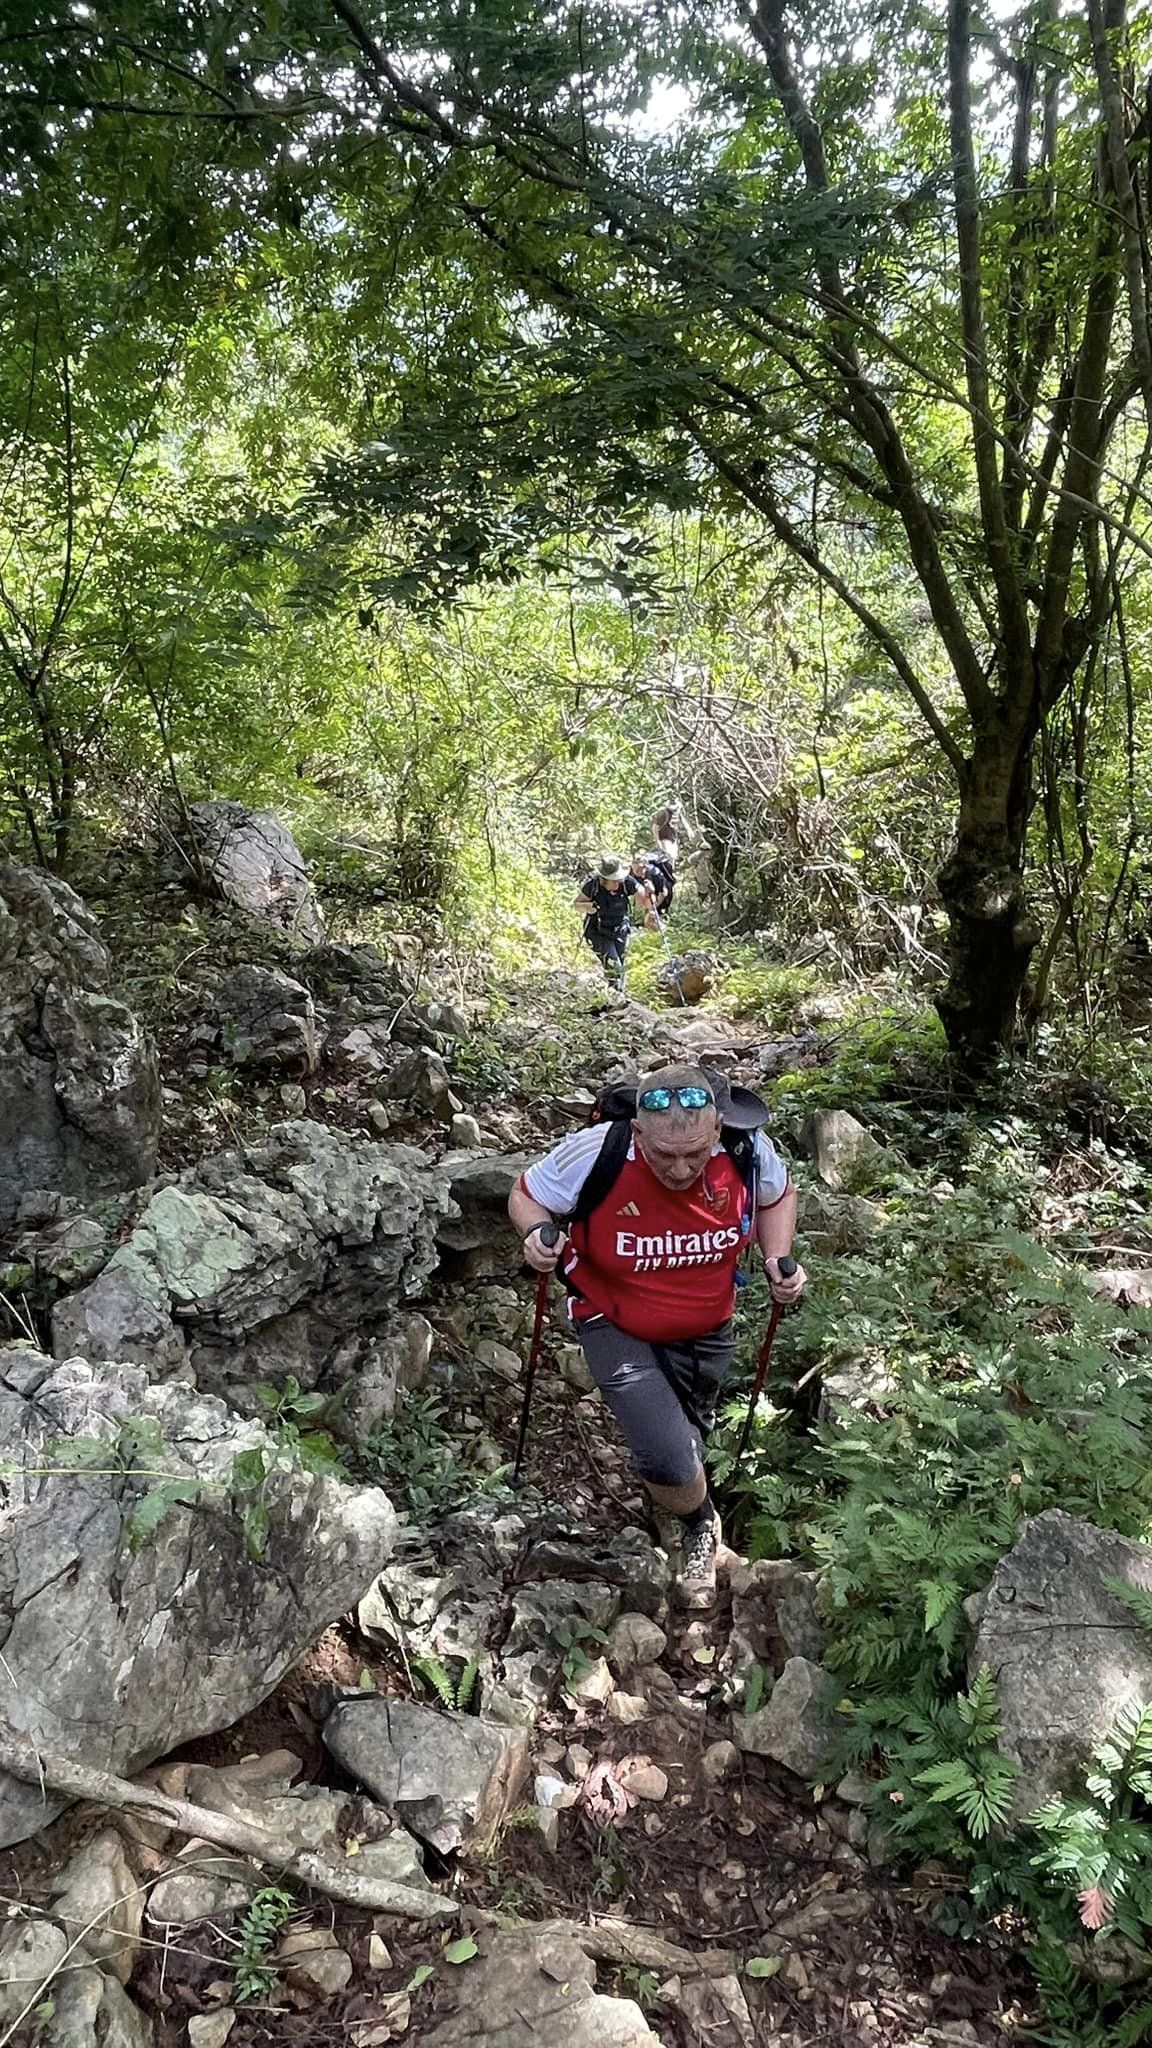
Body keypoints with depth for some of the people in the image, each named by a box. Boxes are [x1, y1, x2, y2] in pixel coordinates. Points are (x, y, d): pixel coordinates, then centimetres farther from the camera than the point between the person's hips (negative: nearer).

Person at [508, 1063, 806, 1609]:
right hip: (617, 1328, -3)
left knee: (689, 1435, 29)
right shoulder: (595, 1154, -34)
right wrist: (537, 1234, -37)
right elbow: (527, 1195, -15)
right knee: (668, 1460, -18)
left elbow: (777, 1194, -1)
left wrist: (778, 1259, -17)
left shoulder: (747, 1151, -25)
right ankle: (700, 1528, 20)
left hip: (707, 1331, 4)